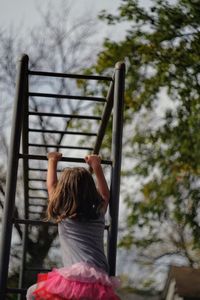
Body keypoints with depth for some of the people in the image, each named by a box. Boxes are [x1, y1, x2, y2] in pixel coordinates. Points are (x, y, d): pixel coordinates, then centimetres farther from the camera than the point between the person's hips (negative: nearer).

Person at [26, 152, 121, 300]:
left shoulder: (62, 215, 11)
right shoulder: (99, 213, 17)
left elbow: (51, 186, 31)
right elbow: (105, 194, 41)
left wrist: (52, 161, 45)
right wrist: (96, 166, 49)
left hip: (75, 280, -3)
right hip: (101, 287, 4)